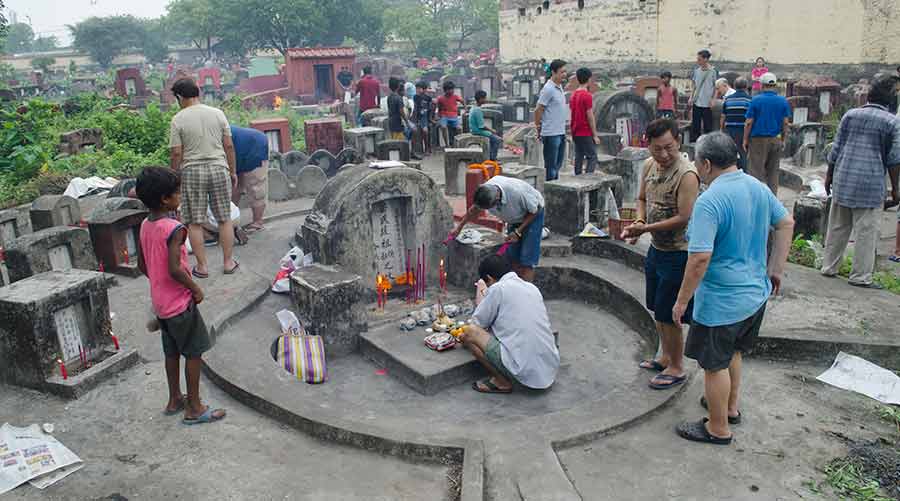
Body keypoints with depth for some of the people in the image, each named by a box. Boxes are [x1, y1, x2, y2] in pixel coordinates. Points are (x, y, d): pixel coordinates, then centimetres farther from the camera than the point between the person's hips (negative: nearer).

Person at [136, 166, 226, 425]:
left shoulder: (145, 226, 3)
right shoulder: (174, 229, -23)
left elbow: (142, 265, 11)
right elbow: (174, 269, -29)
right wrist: (196, 289, -15)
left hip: (160, 302, 8)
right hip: (180, 303, -8)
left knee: (172, 351, 20)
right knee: (194, 353, 4)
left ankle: (175, 400, 34)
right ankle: (194, 408, 12)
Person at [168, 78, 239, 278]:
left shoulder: (178, 119, -5)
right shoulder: (218, 114, 2)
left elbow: (176, 153, -7)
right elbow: (229, 146, 2)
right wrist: (233, 171, 12)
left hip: (192, 171, -2)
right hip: (218, 169, 2)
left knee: (194, 222, 7)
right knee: (224, 218, 11)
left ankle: (202, 266, 12)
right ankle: (229, 262, 16)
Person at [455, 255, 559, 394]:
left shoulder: (497, 288, -6)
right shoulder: (532, 287, 14)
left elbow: (477, 324, 4)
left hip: (526, 374, -8)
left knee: (469, 332, 0)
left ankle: (502, 383, 5)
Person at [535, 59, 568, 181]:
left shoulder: (560, 87, 13)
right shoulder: (548, 89, -15)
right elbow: (538, 110, -13)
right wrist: (539, 128, -4)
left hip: (561, 133, 9)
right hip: (551, 134, -9)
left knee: (557, 165, 16)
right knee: (550, 167, -2)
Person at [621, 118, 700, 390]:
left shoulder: (687, 174, -23)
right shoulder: (649, 165, 1)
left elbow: (684, 218, -24)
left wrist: (646, 228, -24)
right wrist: (639, 222, -5)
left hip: (678, 253, -8)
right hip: (656, 248, 8)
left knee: (668, 315, 2)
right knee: (657, 309, 20)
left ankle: (677, 368, 21)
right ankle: (667, 357, 39)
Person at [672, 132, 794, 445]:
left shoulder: (709, 201, -25)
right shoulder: (758, 187, 1)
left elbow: (700, 258, -29)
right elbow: (786, 223, 12)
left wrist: (682, 301, -18)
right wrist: (776, 269, 19)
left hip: (722, 302, -8)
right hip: (756, 293, 9)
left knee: (715, 364, 10)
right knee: (733, 352, 28)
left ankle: (718, 429, 25)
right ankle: (731, 407, 46)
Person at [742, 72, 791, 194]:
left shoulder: (756, 100, -6)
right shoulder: (783, 101, 3)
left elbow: (748, 123, -7)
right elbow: (786, 123, 4)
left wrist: (745, 140, 1)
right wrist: (783, 140, 12)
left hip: (758, 139, -3)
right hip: (776, 140, 4)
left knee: (756, 170, 1)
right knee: (773, 172, 12)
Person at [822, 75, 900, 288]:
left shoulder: (850, 115, 6)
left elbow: (836, 149, 8)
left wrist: (829, 176, 17)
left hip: (843, 179, 4)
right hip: (871, 183, -4)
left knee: (837, 227, 13)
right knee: (866, 231, 1)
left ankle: (829, 267, 20)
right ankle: (860, 276, 4)